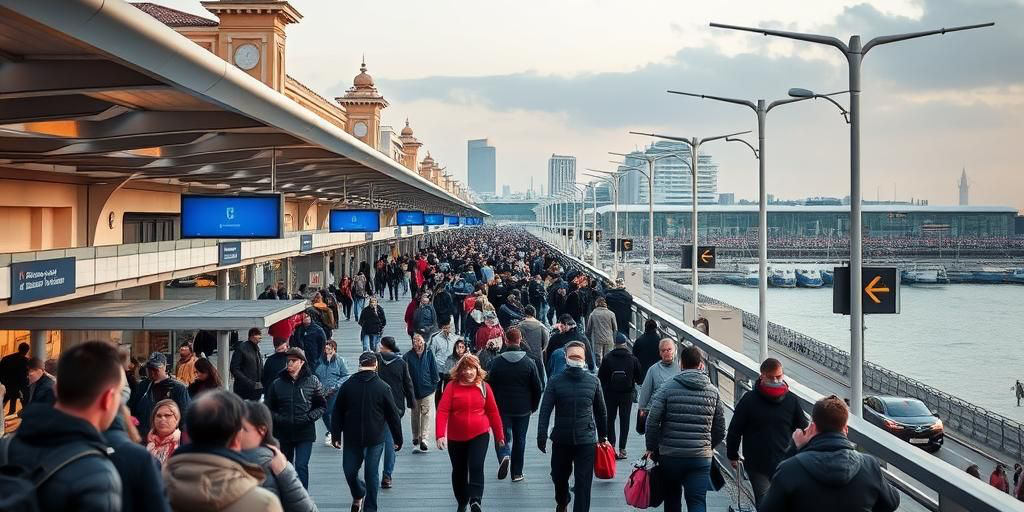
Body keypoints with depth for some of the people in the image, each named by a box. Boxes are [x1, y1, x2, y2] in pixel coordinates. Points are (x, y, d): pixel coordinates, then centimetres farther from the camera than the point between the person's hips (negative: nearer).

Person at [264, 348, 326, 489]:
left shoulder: (312, 381, -1)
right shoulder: (277, 383, 2)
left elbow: (321, 406, 4)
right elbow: (270, 408, 8)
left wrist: (309, 418, -11)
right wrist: (279, 419, -10)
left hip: (305, 433, -3)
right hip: (283, 433, 3)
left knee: (301, 466, -14)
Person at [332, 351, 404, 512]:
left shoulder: (347, 385, 0)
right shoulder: (383, 387, -4)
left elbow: (337, 413, 4)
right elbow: (393, 416, 0)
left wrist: (336, 435, 11)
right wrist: (398, 439, 8)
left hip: (352, 437, 0)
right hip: (376, 438, 0)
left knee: (350, 470, 18)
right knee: (371, 473, 5)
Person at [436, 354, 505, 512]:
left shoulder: (484, 387, -3)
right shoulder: (452, 386, -9)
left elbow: (493, 412, 4)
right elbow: (442, 411, -15)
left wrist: (499, 435, 9)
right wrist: (440, 435, -27)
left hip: (479, 435, -1)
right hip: (456, 438, 1)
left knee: (476, 467, -20)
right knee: (459, 471, 14)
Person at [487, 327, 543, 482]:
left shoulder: (497, 362, -6)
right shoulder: (529, 363, -5)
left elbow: (490, 386, -2)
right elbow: (538, 388, -1)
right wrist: (533, 406, 13)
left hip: (502, 408, -1)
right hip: (523, 409, 1)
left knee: (504, 435, 9)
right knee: (520, 440, 12)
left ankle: (504, 457, -21)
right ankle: (517, 473, 16)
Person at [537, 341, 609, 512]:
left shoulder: (593, 381, 1)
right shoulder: (555, 381, -3)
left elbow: (600, 411, 11)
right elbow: (545, 410, -8)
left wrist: (603, 435, 14)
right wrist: (541, 436, -17)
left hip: (586, 440, -1)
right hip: (561, 439, 1)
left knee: (584, 483, -5)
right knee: (559, 477, 19)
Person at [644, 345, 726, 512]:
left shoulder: (667, 388, -5)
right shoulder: (713, 391, 4)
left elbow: (652, 421, -11)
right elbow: (720, 430, 8)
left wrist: (651, 448, 3)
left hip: (669, 455, -1)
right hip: (701, 458, 1)